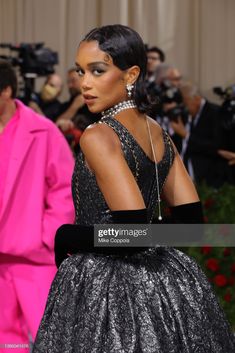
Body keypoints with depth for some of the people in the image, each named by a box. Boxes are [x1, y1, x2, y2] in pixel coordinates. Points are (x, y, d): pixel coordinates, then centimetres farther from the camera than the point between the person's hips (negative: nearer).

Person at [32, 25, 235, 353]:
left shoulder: (98, 137, -16)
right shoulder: (157, 133, 7)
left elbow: (134, 232, -24)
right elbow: (192, 218, 10)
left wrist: (65, 238, -10)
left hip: (103, 287, -8)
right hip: (157, 282, 8)